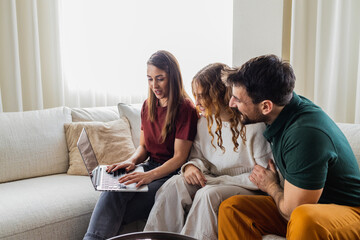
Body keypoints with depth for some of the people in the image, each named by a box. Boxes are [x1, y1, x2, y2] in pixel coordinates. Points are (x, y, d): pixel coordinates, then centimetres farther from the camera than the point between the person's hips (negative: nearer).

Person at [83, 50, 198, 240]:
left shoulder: (185, 108, -10)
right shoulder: (148, 106, 13)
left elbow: (179, 157, -13)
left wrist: (148, 176, -25)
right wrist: (132, 161, -6)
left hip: (171, 173, -6)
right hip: (150, 167, 6)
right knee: (113, 192, -25)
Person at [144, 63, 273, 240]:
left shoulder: (253, 124, -17)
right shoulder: (205, 121, 5)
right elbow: (198, 156, 14)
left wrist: (219, 181, -18)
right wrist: (191, 166, -11)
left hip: (248, 191, -5)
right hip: (213, 182, 5)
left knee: (209, 194, -34)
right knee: (175, 183, -22)